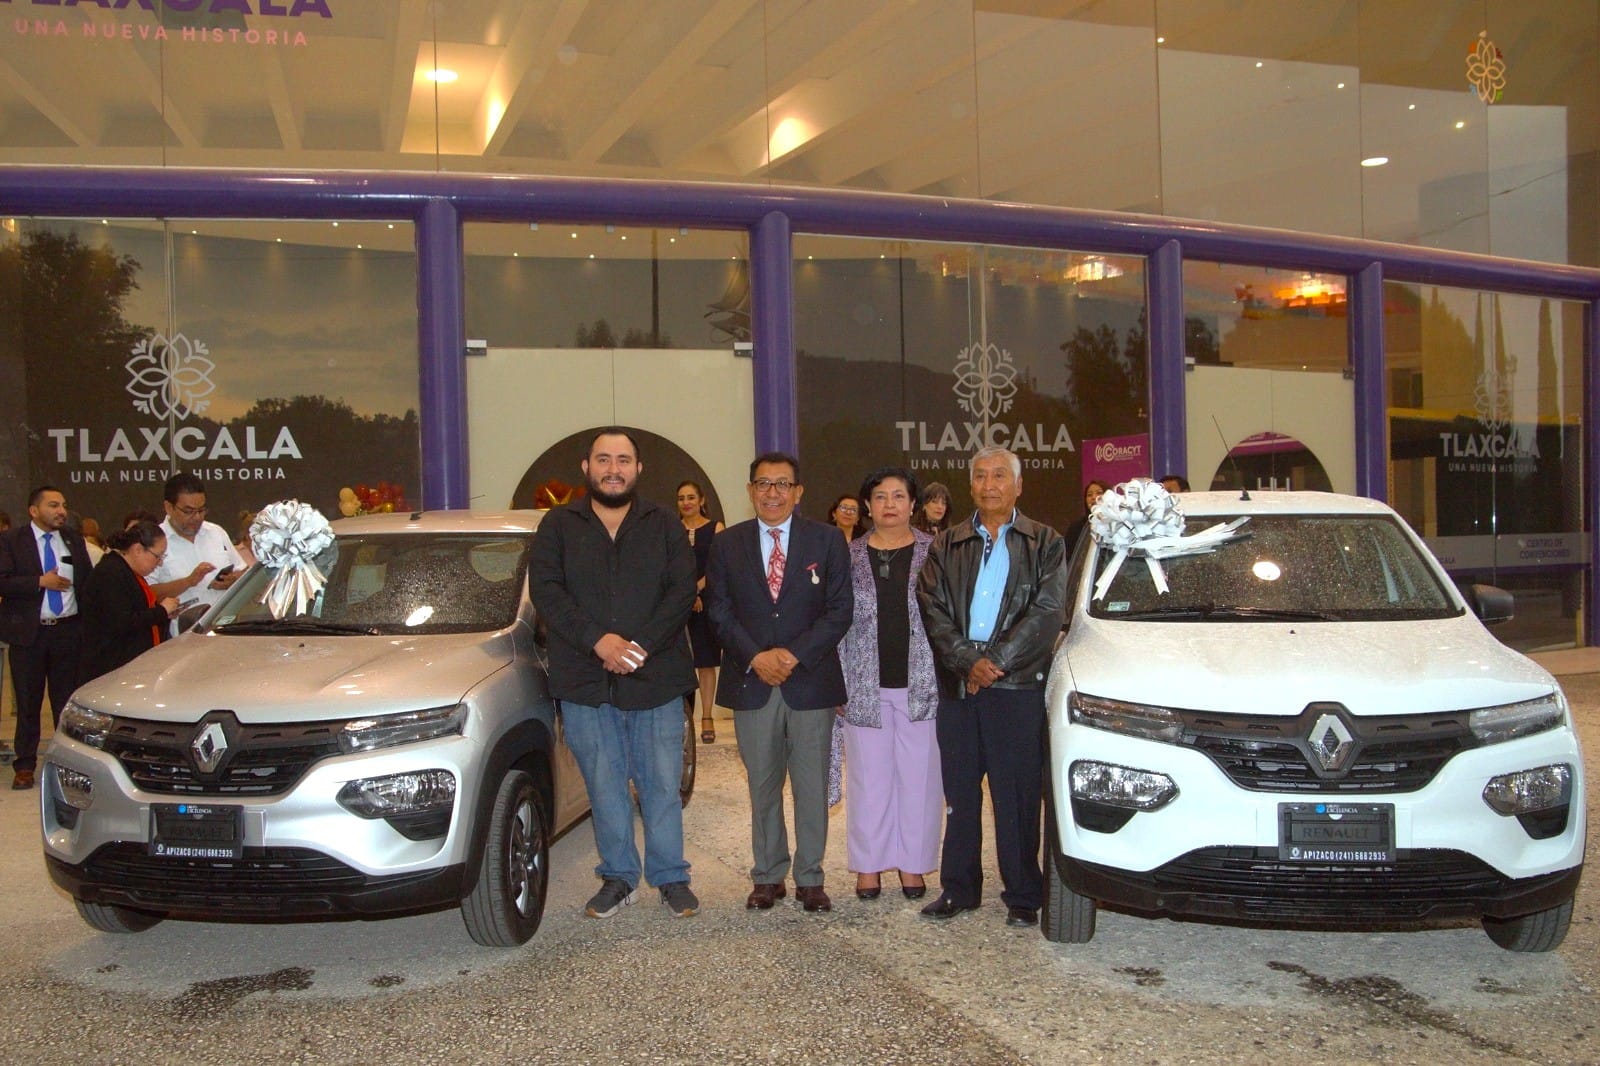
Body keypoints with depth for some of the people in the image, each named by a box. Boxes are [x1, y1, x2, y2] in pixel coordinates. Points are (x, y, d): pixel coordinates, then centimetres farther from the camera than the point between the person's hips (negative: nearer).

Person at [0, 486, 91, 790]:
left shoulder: (74, 540, 11)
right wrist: (41, 582, -18)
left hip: (69, 631, 3)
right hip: (28, 632, -3)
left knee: (67, 700, 7)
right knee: (28, 703, 4)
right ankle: (25, 765, 13)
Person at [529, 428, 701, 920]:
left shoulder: (664, 526, 6)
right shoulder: (558, 525, 6)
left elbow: (682, 590, -3)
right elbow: (546, 590, -5)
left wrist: (638, 644, -16)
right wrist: (599, 640, -18)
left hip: (656, 678, 0)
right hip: (585, 683, 0)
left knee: (662, 784, 5)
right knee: (604, 787, 9)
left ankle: (671, 877, 19)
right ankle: (618, 877, 22)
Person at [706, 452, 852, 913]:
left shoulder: (827, 540, 2)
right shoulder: (726, 545, 6)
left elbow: (839, 610, -2)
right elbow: (719, 612, 2)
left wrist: (794, 655, -13)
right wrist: (756, 657, -12)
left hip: (811, 681, -1)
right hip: (751, 683, 1)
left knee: (812, 788, 5)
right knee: (763, 789, 10)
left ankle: (810, 879, 16)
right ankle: (768, 876, 21)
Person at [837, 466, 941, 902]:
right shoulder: (849, 557, 5)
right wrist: (838, 685, 1)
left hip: (921, 686, 0)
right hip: (865, 687, 1)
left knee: (918, 776, 5)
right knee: (869, 777, 6)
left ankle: (913, 862, 20)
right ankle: (868, 864, 18)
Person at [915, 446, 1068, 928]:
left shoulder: (1045, 544, 7)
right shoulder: (946, 545, 13)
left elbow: (1047, 611, -4)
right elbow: (933, 610, 3)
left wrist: (996, 661, -12)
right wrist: (968, 661, -11)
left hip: (1018, 686, -2)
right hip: (957, 685, 3)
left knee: (1017, 797, 1)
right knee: (959, 793, 8)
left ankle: (1022, 896, 11)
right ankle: (958, 888, 19)